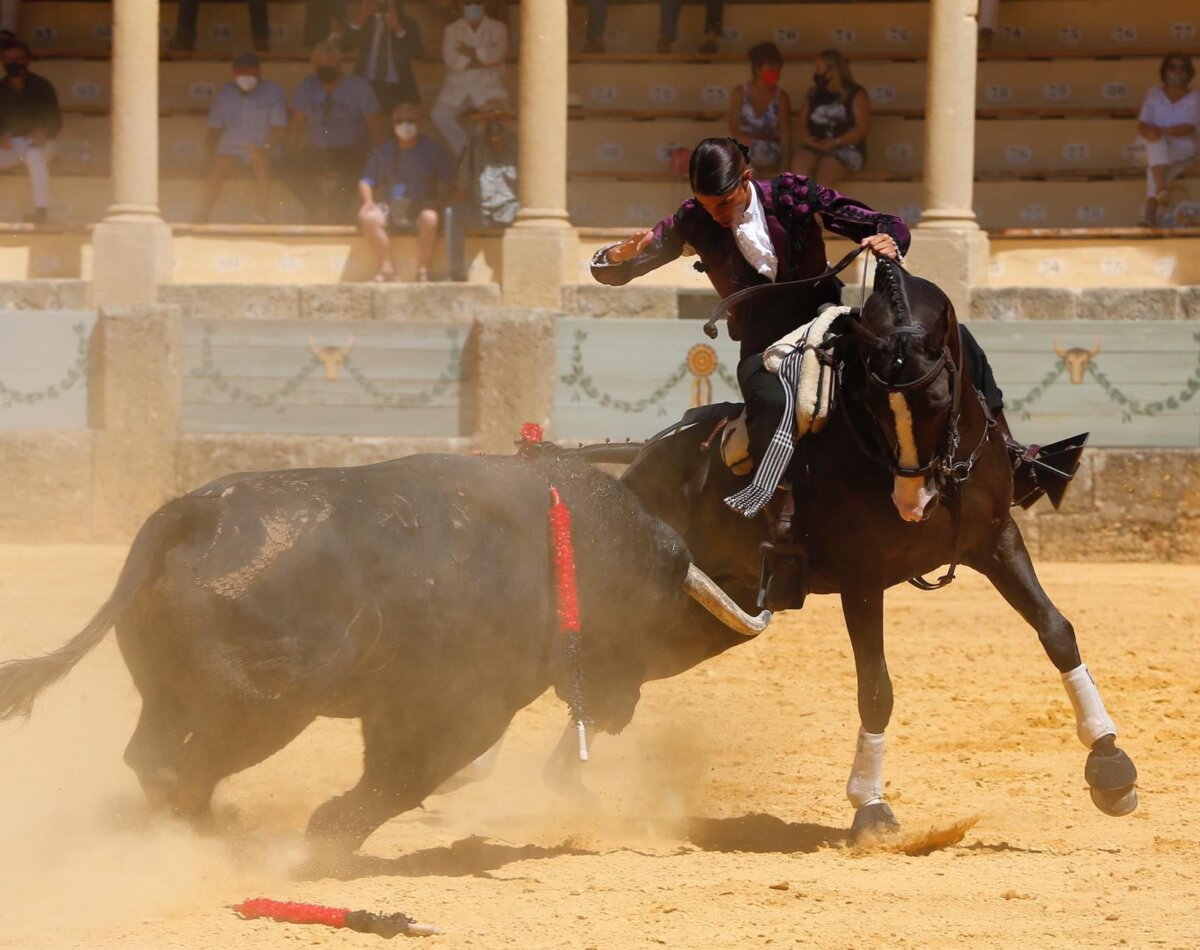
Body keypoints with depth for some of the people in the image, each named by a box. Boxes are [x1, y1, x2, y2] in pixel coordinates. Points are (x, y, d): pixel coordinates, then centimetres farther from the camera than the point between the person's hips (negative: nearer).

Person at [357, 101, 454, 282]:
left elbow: (446, 183, 4)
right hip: (391, 208, 2)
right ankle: (386, 268, -20)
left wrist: (437, 202, -15)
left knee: (430, 218, -38)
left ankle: (423, 270, -23)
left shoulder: (432, 149, 7)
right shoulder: (384, 151, 13)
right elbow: (366, 181, 12)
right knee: (368, 216, -29)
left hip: (421, 207, -2)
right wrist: (368, 201, -9)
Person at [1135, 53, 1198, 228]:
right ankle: (1161, 188, -57)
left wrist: (1162, 131, -28)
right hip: (1158, 149, 2)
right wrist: (1149, 132, -25)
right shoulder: (1154, 93, 12)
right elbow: (1142, 125, 1)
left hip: (1183, 150, -2)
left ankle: (1150, 212, -50)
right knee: (1157, 141, -36)